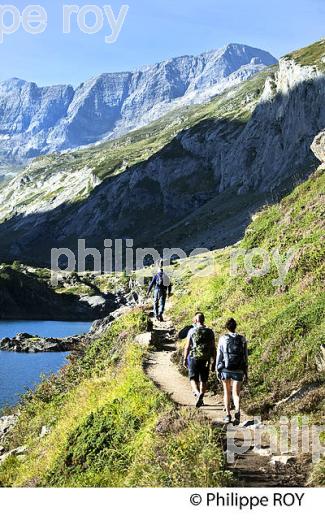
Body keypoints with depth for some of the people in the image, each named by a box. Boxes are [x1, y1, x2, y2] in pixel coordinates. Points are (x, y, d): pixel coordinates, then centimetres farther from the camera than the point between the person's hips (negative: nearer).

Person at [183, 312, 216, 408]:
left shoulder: (192, 331, -5)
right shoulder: (210, 332, 1)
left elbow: (187, 347, -3)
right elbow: (213, 348, 1)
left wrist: (185, 359, 7)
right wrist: (214, 362, 7)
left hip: (193, 358, -2)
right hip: (205, 360, 2)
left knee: (193, 379, 5)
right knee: (203, 380, 12)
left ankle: (198, 393, -21)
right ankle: (201, 399, 12)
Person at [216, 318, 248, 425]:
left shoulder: (223, 339, -4)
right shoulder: (242, 339, 1)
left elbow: (219, 356, -3)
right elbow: (245, 357, 3)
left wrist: (218, 370, 4)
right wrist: (245, 372, 10)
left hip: (225, 369, 0)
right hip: (238, 370, 0)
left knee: (227, 392, 16)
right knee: (236, 393, 1)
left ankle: (227, 415, 14)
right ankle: (237, 411, -25)